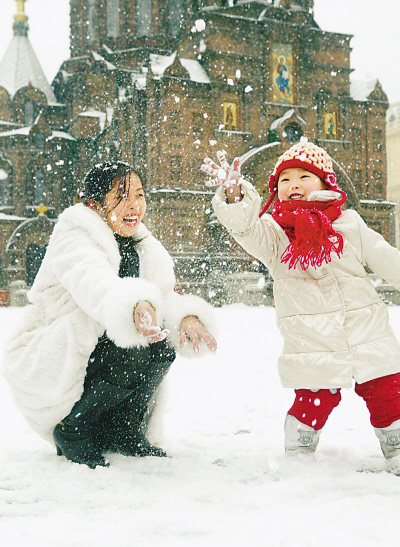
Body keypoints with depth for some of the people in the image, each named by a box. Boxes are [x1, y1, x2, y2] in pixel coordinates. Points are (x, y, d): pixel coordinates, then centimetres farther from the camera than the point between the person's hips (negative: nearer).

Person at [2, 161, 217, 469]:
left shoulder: (141, 249, 6)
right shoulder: (74, 239, -18)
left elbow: (163, 296, -6)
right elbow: (92, 283, -41)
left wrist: (186, 316, -31)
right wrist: (135, 305, -62)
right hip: (45, 370, -7)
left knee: (162, 343, -10)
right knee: (127, 353, -29)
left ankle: (122, 433, 3)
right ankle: (71, 432, -7)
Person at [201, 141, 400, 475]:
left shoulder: (349, 225, 7)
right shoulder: (275, 231, 1)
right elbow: (247, 228, -20)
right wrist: (234, 197, -39)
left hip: (370, 343, 2)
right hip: (313, 349, -2)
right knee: (313, 404, -1)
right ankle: (296, 460, 23)